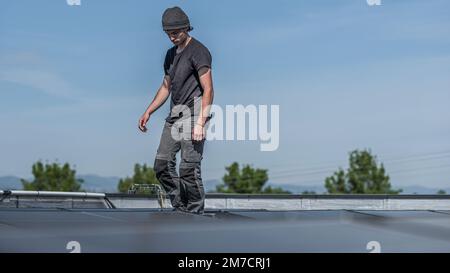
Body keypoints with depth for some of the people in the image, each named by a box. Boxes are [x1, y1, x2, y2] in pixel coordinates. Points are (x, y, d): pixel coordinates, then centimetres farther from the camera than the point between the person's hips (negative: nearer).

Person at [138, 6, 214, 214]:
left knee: (189, 169, -10)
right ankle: (180, 209, 14)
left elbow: (208, 90, -13)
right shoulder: (171, 53, 18)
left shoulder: (198, 51, -8)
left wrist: (201, 123, -20)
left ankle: (195, 216, -1)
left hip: (193, 113, -8)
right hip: (174, 115, 8)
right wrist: (148, 112, 20)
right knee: (162, 166, 4)